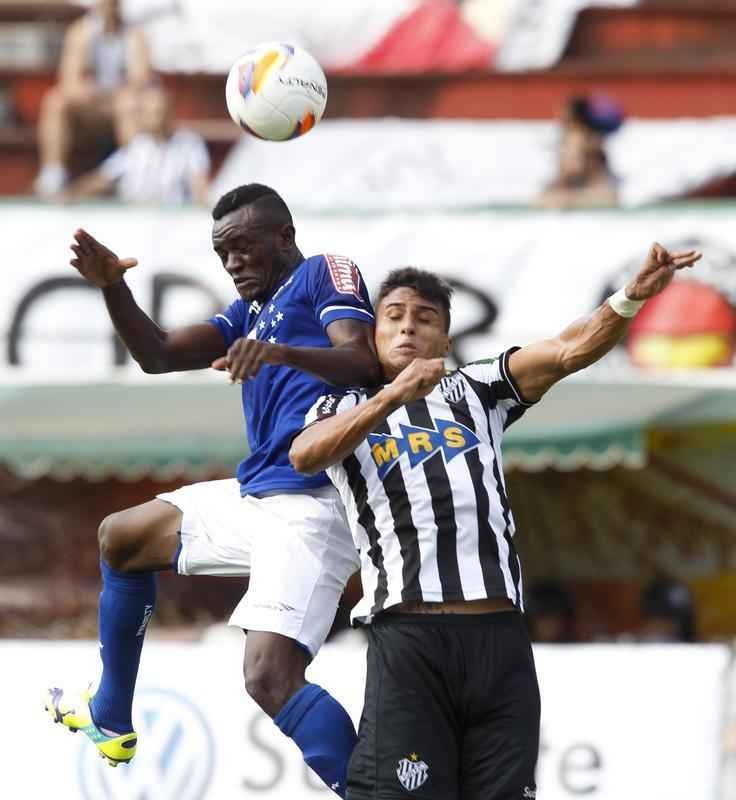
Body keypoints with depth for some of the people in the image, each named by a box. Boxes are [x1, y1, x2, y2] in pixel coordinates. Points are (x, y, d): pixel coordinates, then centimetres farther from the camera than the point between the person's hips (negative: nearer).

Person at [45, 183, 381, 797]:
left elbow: (364, 361, -20)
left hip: (310, 508, -10)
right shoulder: (251, 311, 23)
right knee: (121, 538, 28)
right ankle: (110, 718, 37)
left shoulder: (325, 274, -3)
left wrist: (281, 351, -37)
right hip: (256, 496, 10)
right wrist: (112, 287, 0)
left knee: (271, 678, -26)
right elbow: (158, 355, 16)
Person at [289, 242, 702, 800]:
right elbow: (305, 456, -7)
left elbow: (568, 352, 8)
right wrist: (392, 397, -20)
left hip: (499, 634, 3)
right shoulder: (344, 410, 17)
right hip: (406, 637, -3)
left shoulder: (474, 391, 22)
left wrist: (633, 296, -10)